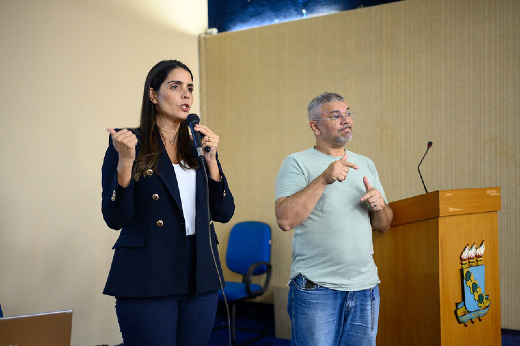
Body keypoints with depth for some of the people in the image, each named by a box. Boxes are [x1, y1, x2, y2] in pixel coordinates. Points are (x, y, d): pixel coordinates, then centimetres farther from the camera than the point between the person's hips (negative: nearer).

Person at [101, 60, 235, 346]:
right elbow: (115, 219, -9)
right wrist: (125, 161, -20)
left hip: (200, 278, 5)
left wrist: (211, 159, -5)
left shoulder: (198, 148, 10)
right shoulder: (129, 143, -3)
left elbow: (224, 214, 4)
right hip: (147, 281, -5)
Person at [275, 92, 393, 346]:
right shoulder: (297, 163, -3)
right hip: (315, 287, -5)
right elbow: (285, 219, -17)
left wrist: (379, 206, -5)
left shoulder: (365, 164, 14)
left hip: (365, 286, 5)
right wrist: (324, 179, -21)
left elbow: (383, 226, 17)